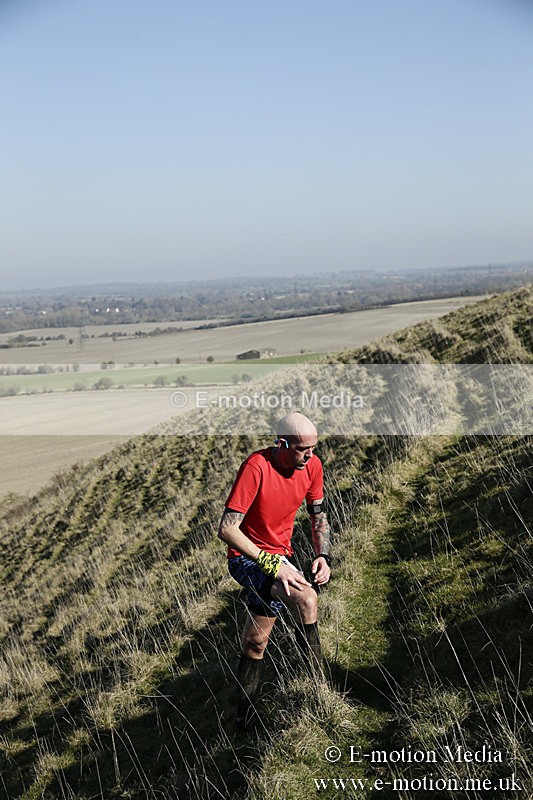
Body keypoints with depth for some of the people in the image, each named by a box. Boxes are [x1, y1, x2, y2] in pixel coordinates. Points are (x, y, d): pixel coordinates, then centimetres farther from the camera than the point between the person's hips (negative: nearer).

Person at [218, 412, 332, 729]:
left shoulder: (312, 465, -7)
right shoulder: (256, 467, -26)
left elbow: (318, 514, 10)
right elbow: (227, 529, -27)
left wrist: (323, 555, -5)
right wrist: (272, 564, -30)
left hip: (279, 557, 6)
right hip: (246, 558, -6)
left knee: (256, 642, 13)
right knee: (305, 598, -29)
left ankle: (244, 715, 29)